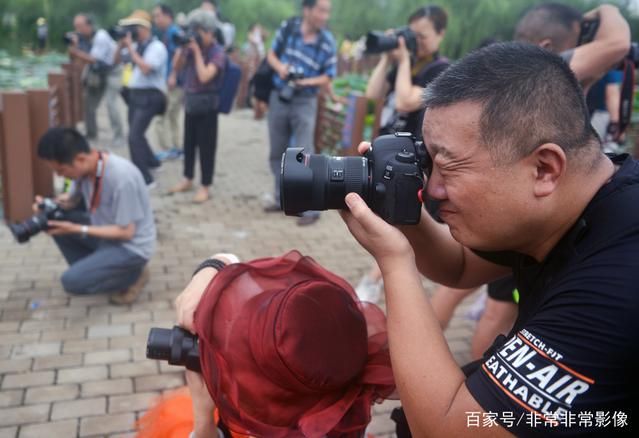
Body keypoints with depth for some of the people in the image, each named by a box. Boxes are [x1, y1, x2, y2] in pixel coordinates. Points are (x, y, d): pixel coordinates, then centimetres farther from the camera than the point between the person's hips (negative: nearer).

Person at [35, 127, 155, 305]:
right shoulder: (84, 167, -8)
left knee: (72, 281, -20)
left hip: (131, 247, -8)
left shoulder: (122, 177, -32)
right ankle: (92, 269, 9)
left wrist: (77, 229, -25)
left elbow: (126, 232, -24)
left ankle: (132, 274, 2)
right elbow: (72, 199, 11)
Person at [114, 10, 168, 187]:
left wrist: (130, 48, -18)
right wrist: (121, 45, 2)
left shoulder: (157, 47, -12)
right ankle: (151, 161, 41)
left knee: (134, 136, -17)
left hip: (149, 96, -8)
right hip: (134, 94, 8)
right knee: (136, 133, 19)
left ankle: (144, 178, -15)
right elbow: (116, 60, 19)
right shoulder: (136, 46, 11)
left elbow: (145, 68, -25)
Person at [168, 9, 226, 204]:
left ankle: (205, 187, 6)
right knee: (188, 143, 15)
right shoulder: (192, 46, 5)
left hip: (207, 104, -6)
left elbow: (204, 76, -24)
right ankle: (187, 180, 30)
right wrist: (182, 48, -5)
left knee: (206, 146, -1)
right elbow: (176, 69, 8)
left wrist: (197, 51, -19)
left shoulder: (217, 52, -12)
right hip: (190, 101, 7)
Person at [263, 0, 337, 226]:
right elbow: (271, 54, 7)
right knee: (277, 153, 13)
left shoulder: (327, 42, -10)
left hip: (305, 102, -3)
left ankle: (310, 208, -3)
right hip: (278, 97, 3)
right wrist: (279, 66, -15)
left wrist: (306, 82, -22)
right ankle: (282, 198, 29)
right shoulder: (287, 27, -5)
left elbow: (327, 77, -4)